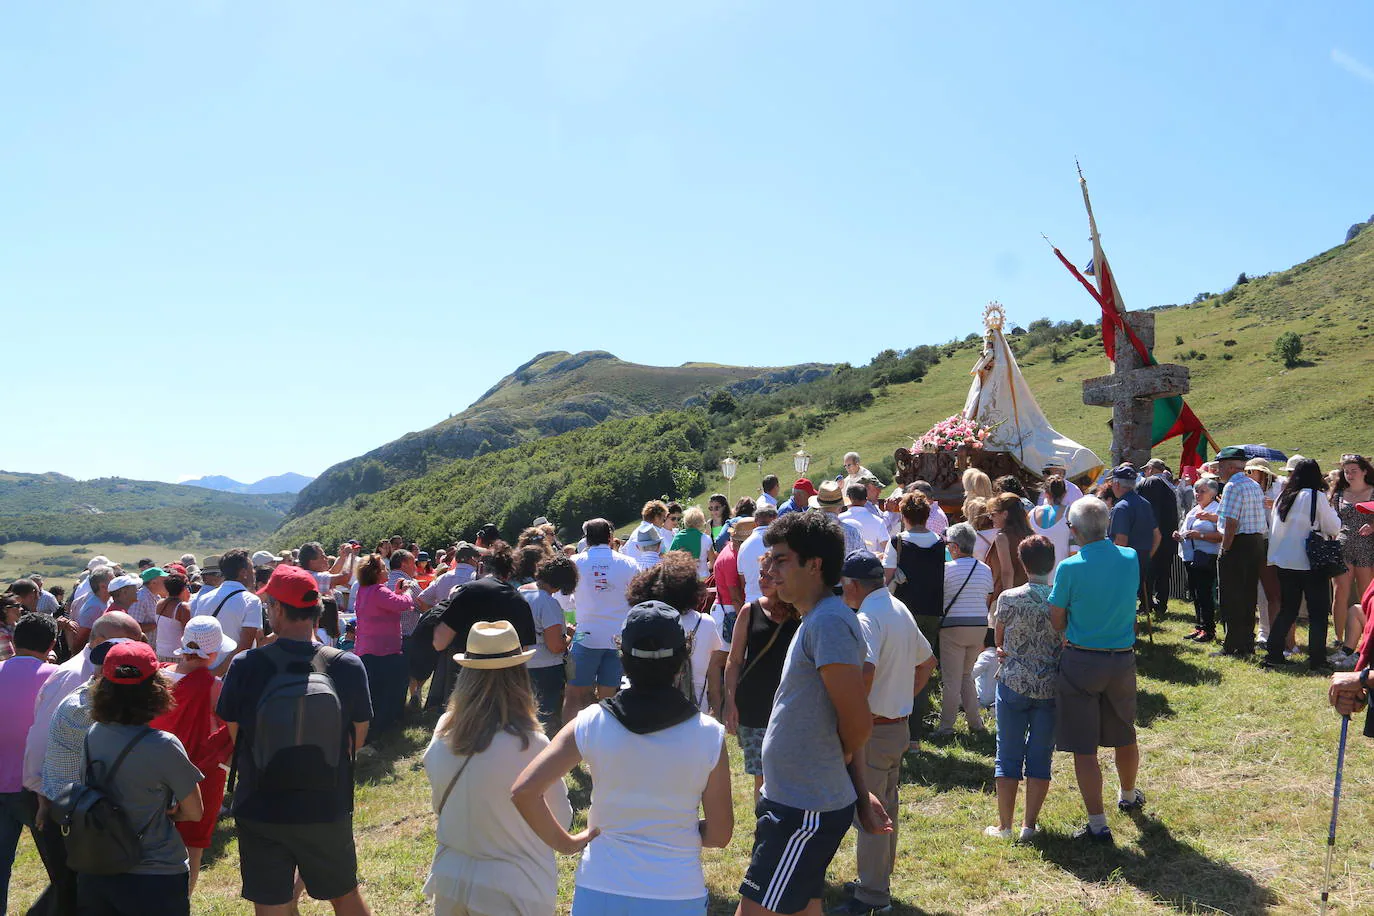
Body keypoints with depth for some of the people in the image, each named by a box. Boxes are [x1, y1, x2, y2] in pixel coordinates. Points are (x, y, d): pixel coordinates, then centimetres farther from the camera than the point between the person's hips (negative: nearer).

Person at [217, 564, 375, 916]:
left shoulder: (245, 666, -16)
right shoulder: (347, 666, -14)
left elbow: (235, 737, -3)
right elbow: (357, 740, -2)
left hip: (260, 811, -1)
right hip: (328, 810, 1)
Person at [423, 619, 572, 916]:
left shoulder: (443, 731, -10)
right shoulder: (530, 745, -24)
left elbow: (439, 805, 5)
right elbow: (560, 822, -10)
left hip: (449, 879, 4)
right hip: (512, 890, -4)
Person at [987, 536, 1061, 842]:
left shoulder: (1008, 598, -9)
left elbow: (999, 640, 3)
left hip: (1014, 683, -1)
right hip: (1051, 687, 1)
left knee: (1008, 756, 8)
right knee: (1040, 758, 10)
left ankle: (1004, 825, 13)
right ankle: (1029, 825, 14)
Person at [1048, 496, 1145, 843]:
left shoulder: (1070, 568, -16)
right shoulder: (1131, 559, -2)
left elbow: (1057, 623, -10)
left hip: (1080, 662, -5)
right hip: (1123, 660, 5)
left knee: (1084, 748, 4)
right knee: (1125, 736, 24)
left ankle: (1098, 825, 7)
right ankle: (1128, 796, 47)